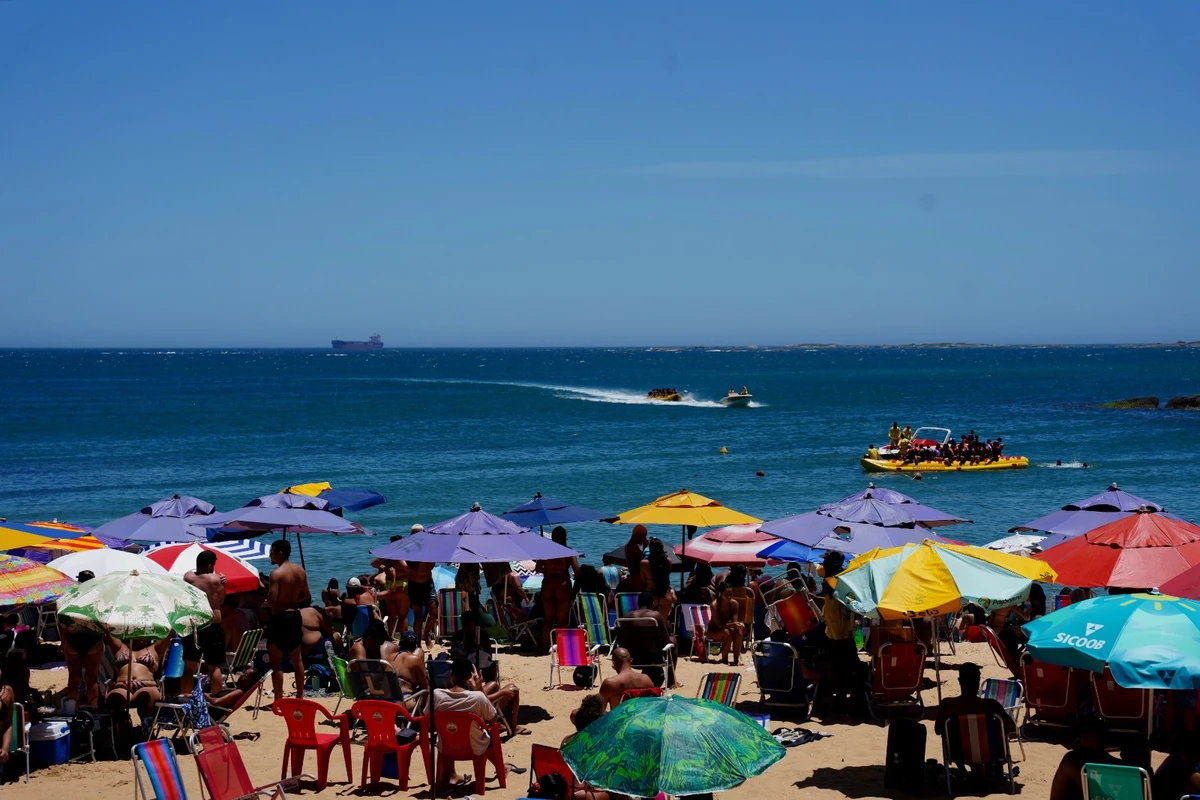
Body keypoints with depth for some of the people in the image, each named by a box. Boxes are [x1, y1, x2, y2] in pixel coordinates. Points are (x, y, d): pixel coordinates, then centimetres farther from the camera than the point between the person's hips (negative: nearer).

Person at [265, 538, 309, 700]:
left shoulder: (276, 573, -17)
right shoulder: (300, 571, 5)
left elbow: (271, 600, -22)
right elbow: (305, 596, 12)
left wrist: (264, 606, -3)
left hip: (279, 617, -7)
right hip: (295, 615, 8)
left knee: (276, 662, 0)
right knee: (297, 659, 18)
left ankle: (278, 700, 0)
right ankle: (300, 696, 25)